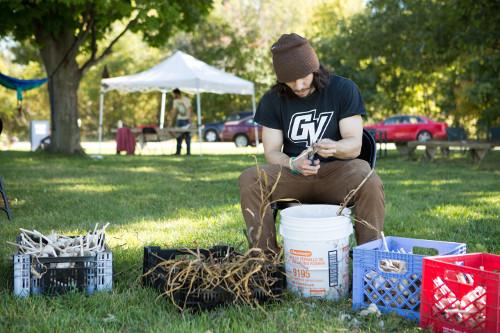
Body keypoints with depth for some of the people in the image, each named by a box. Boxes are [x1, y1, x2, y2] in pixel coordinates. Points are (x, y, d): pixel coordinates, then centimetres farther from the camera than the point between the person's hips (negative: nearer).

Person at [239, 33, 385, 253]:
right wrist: (293, 164, -25)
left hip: (336, 170, -2)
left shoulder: (343, 89, -3)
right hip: (293, 175, 2)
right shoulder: (273, 100, 3)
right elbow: (271, 152, -1)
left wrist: (335, 147, -33)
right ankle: (266, 256, -21)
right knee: (250, 179, -26)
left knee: (370, 182, -34)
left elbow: (355, 145, -8)